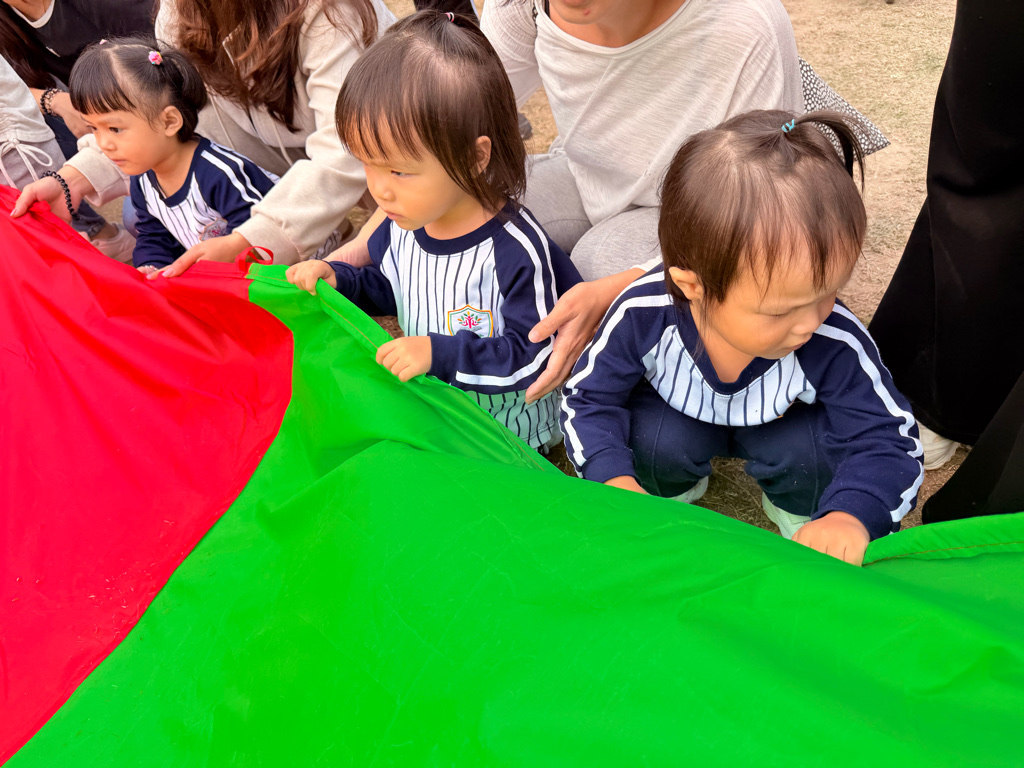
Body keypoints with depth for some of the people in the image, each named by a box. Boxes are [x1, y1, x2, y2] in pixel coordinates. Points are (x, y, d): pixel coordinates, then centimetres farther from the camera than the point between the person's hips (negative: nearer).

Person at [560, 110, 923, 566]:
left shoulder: (835, 346, -37)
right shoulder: (643, 315, -38)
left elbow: (887, 440, -28)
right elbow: (589, 398, -23)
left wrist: (849, 517, -50)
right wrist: (615, 480, -40)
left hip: (783, 423, 1)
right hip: (676, 412, 0)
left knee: (808, 449, -29)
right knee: (656, 442, -30)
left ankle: (799, 511, 8)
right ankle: (673, 489, 8)